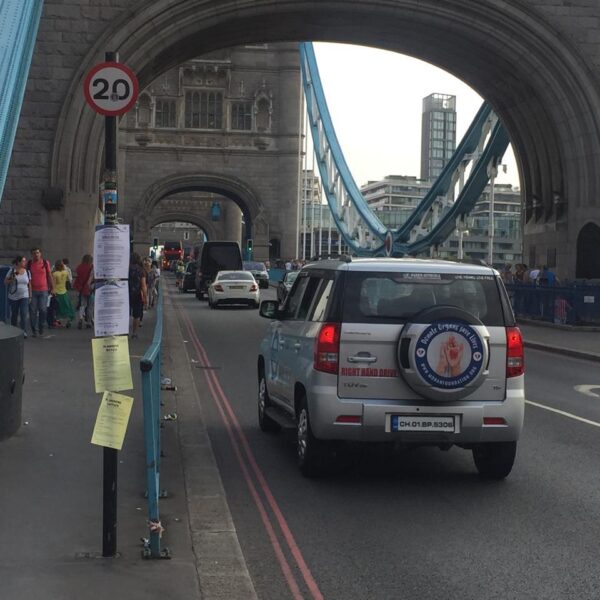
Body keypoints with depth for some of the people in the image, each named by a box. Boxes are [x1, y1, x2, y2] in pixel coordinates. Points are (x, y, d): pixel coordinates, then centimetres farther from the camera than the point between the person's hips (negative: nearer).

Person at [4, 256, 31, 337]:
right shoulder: (12, 271, -5)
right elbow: (5, 281, 0)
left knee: (24, 314, -12)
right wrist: (12, 280, -20)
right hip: (13, 297, -1)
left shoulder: (27, 272, 2)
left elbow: (29, 284, 7)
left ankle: (24, 332, -13)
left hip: (24, 297, 1)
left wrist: (30, 295, 4)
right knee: (14, 314, 11)